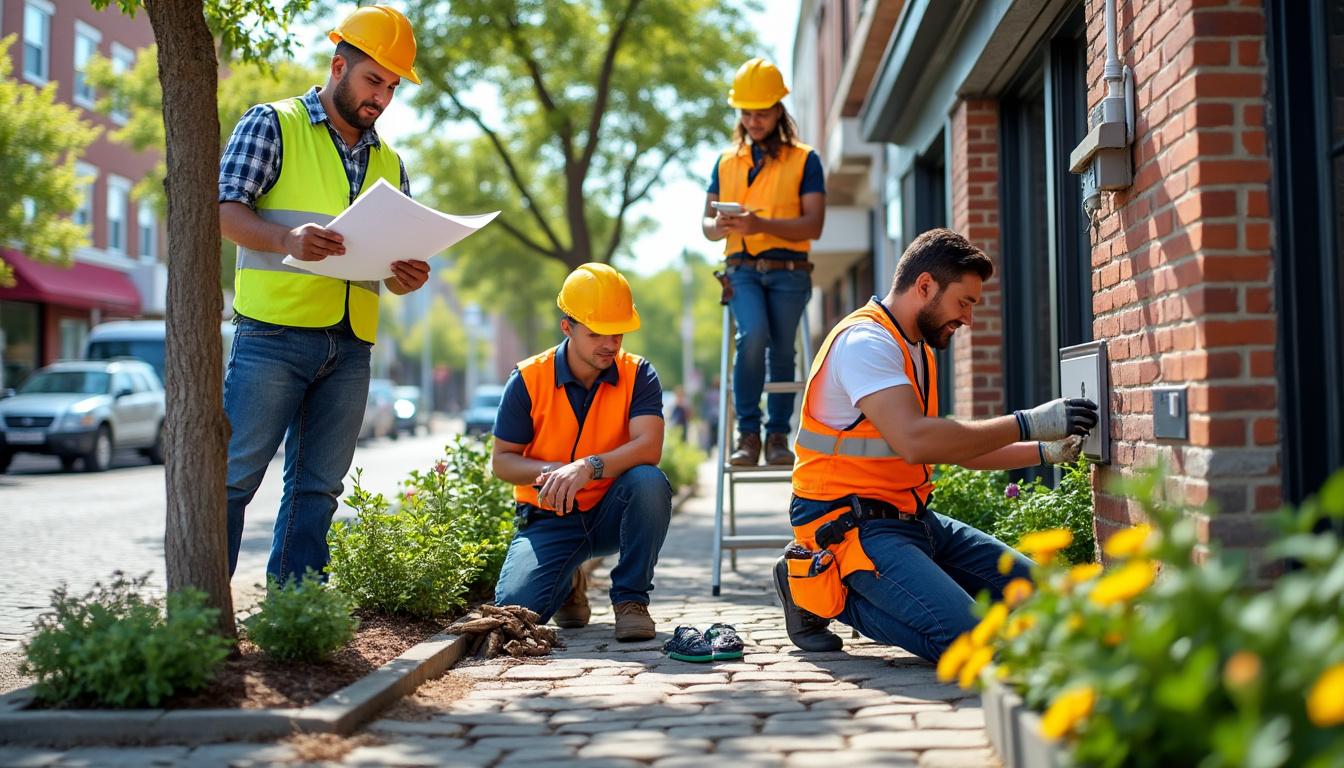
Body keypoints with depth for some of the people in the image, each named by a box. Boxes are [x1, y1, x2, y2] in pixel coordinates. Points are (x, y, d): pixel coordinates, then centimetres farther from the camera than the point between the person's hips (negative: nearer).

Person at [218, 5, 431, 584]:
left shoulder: (390, 164, 20)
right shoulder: (272, 125, 5)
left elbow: (396, 264, 20)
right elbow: (225, 210, -5)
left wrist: (409, 277, -5)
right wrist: (288, 239, -25)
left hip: (351, 346, 5)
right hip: (274, 334, -5)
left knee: (317, 488, 6)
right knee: (234, 476, -6)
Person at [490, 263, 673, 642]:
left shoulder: (637, 375, -8)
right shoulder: (528, 379, -8)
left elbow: (649, 447, -23)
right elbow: (502, 460, -3)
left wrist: (588, 467, -39)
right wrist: (548, 472, -25)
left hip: (611, 513, 0)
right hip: (549, 519, 0)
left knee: (648, 481, -33)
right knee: (515, 608, -23)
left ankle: (631, 598, -12)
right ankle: (569, 582, 16)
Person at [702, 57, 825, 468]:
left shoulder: (804, 160, 6)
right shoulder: (726, 162, 17)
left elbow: (813, 225, -4)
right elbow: (706, 223, 15)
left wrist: (761, 225, -19)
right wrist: (719, 226, -11)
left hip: (788, 269, -1)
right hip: (742, 269, 1)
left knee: (782, 350, -4)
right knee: (753, 335, -23)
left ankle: (778, 435, 12)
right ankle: (747, 433, -16)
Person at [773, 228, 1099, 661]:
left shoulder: (917, 350, 17)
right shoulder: (865, 341, -16)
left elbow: (956, 448, 24)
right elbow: (915, 441, -31)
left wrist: (1048, 452, 17)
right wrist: (1029, 423, -25)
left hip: (913, 519, 10)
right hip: (854, 525, -10)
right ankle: (819, 593, -4)